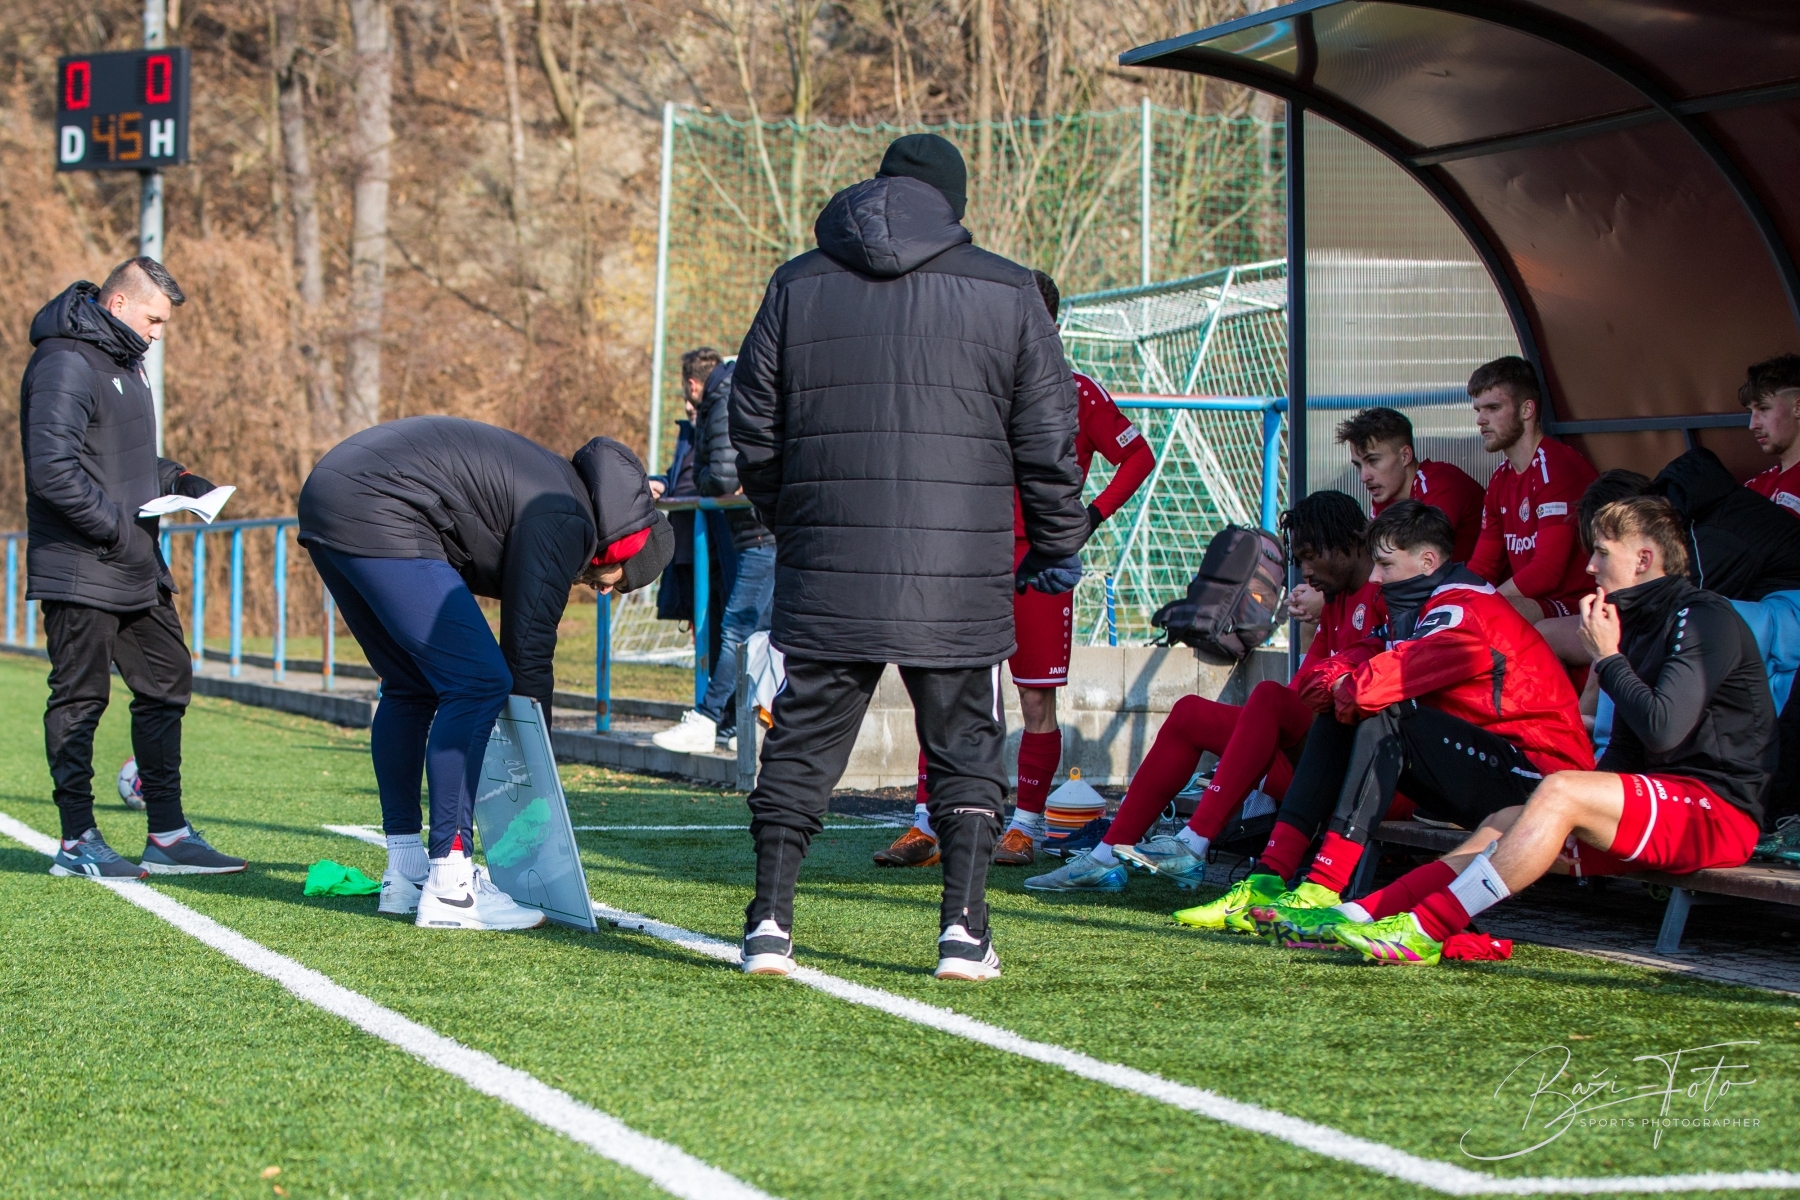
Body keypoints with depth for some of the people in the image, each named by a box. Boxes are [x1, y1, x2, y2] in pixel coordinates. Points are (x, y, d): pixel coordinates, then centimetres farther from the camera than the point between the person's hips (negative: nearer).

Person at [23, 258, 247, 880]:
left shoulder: (122, 361, 17)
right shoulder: (65, 364, -15)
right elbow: (53, 470, -23)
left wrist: (177, 480, 9)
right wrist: (116, 529, -20)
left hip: (137, 568, 10)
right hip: (81, 572, -10)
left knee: (166, 685, 12)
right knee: (80, 699, -2)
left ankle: (168, 835, 18)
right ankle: (78, 841, 5)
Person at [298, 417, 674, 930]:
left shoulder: (545, 483, 24)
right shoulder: (564, 522, -6)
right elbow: (529, 649, -5)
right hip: (378, 517, -11)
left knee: (411, 687, 19)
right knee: (478, 684, -8)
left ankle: (405, 875, 20)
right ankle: (448, 887, -9)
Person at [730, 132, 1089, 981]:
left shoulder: (796, 287, 9)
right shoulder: (1007, 296, 3)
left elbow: (754, 430, 11)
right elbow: (1047, 440, 3)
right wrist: (1057, 547, 14)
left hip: (825, 575, 2)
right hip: (957, 583, -1)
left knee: (803, 744, 9)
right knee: (965, 748, 9)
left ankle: (770, 920, 5)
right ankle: (964, 930, 2)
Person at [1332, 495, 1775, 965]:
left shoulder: (1705, 618, -10)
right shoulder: (1645, 622, 19)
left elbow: (1663, 728, -23)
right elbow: (1627, 751, 19)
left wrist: (1608, 660, -10)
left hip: (1719, 808, -9)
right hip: (1666, 807, 9)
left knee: (1559, 790, -27)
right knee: (1508, 823, -2)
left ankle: (1427, 930, -32)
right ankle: (1365, 914, -14)